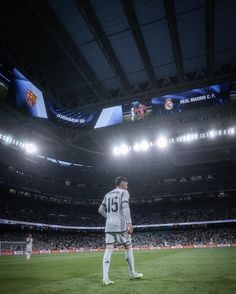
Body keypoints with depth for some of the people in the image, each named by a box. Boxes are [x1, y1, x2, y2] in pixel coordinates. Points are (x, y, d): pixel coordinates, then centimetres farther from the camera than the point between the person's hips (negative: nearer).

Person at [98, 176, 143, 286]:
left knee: (108, 250, 0)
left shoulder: (107, 195, 18)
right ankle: (133, 273, 21)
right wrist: (129, 223, -21)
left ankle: (105, 277, -9)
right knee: (128, 247, 11)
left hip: (109, 226, 5)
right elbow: (125, 207, -16)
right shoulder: (124, 192, -1)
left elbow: (101, 210, 18)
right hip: (121, 225, -5)